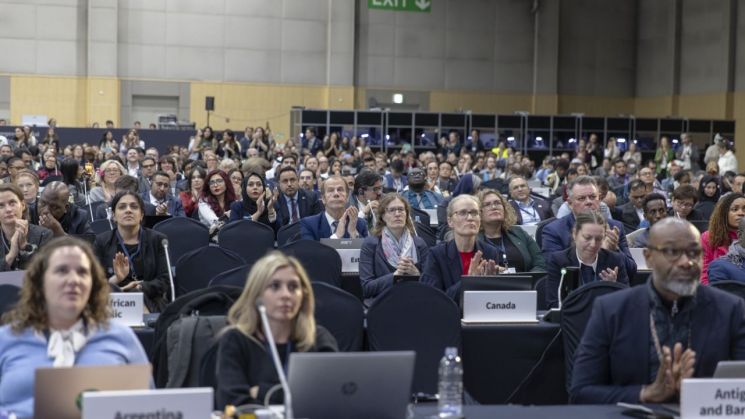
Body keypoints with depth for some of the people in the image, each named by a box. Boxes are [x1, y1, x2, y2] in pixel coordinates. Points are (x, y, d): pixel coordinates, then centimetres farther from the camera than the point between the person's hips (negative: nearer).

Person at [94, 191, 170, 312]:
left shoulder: (157, 240, 10)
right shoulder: (102, 241, 11)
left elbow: (164, 281, 3)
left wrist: (140, 287, -17)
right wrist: (115, 279, -18)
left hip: (149, 301, 0)